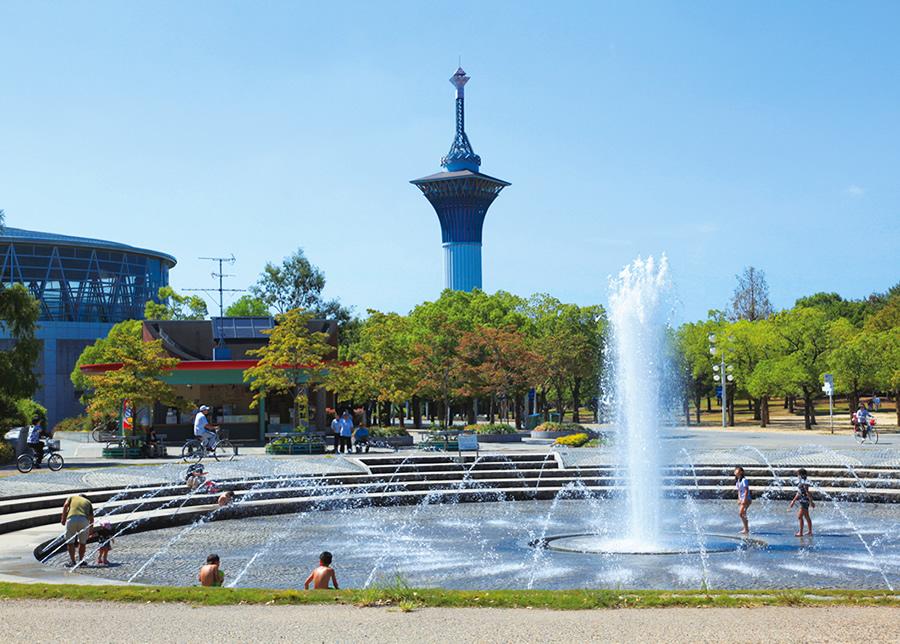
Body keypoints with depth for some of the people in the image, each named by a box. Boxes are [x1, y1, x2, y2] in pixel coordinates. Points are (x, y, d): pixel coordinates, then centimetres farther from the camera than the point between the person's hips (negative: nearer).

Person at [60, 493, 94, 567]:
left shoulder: (72, 497, 30)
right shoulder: (88, 501, 32)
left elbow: (65, 505, 7)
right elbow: (91, 518, 24)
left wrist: (63, 518, 8)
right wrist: (90, 530, 30)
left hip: (71, 519, -1)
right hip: (84, 519, 1)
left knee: (70, 542, 8)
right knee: (82, 542, 16)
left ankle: (72, 561, 4)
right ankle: (81, 560, 18)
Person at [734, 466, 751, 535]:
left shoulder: (744, 480, -14)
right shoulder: (737, 481, 13)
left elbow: (746, 490, -17)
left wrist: (744, 500, -20)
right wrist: (739, 499, 14)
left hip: (746, 499, -10)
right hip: (741, 499, 10)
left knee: (741, 514, -16)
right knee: (743, 514, 12)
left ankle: (746, 529, -13)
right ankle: (746, 529, 20)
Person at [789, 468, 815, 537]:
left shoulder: (804, 483, -18)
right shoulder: (800, 483, 12)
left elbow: (807, 493, -20)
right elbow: (798, 493, 19)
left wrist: (811, 502, -21)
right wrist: (793, 501, 21)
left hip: (805, 502, -10)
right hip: (802, 502, 10)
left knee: (800, 516, -12)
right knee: (807, 517, 18)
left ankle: (800, 533, -12)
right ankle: (810, 531, 29)